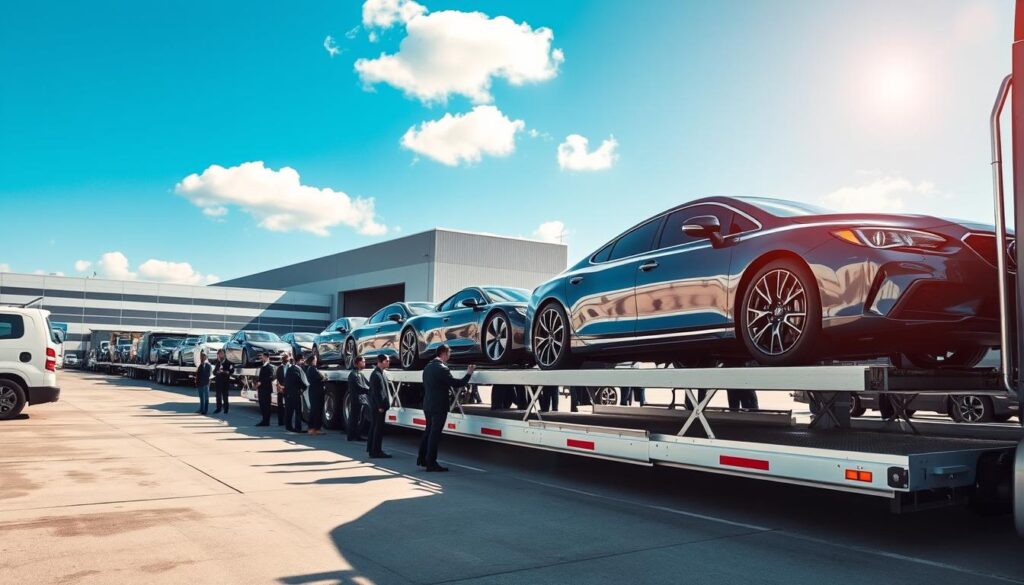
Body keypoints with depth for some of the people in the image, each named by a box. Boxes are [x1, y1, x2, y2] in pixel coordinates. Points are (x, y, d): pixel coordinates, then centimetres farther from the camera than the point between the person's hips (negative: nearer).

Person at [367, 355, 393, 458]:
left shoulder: (384, 372, 13)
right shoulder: (376, 375, -17)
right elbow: (375, 392, -19)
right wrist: (380, 406, -20)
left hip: (380, 405, 10)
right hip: (377, 406, -10)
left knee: (374, 427, 17)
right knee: (378, 428, -6)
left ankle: (371, 448, 27)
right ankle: (376, 451, -1)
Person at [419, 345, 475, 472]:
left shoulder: (428, 367, 10)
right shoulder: (442, 368, -18)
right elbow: (456, 383, -19)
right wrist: (468, 374, -7)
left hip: (427, 405, 9)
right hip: (439, 406, -9)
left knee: (428, 431, 18)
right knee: (435, 434, -2)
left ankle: (422, 458, 24)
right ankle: (431, 463, 3)